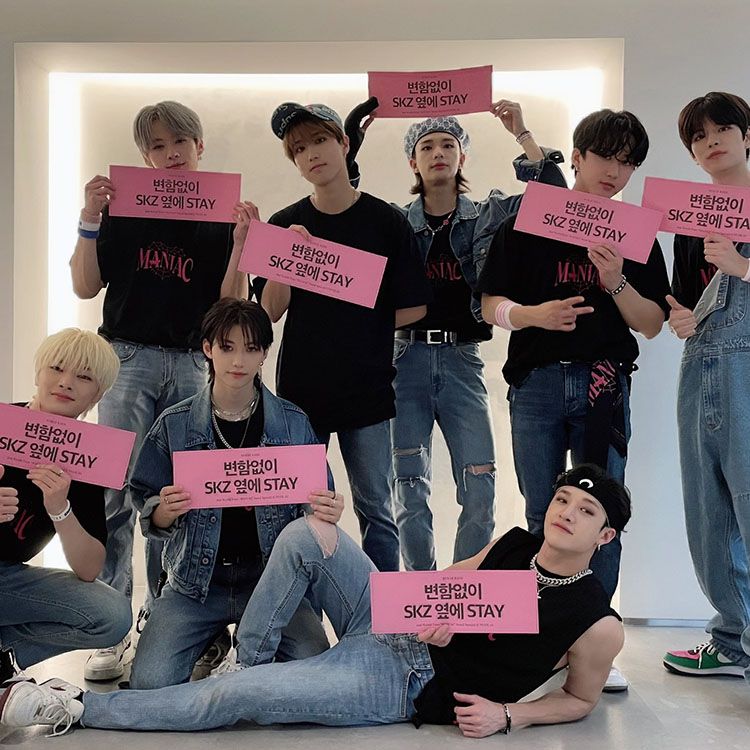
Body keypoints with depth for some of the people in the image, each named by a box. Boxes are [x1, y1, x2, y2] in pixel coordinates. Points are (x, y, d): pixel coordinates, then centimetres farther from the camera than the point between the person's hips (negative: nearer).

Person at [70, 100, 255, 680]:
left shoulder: (221, 220, 9)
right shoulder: (124, 208, 6)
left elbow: (229, 309, 3)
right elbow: (86, 286, 2)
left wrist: (240, 243, -8)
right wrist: (91, 219, -8)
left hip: (190, 365, 2)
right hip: (128, 356, -1)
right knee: (117, 492, -9)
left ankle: (160, 618, 19)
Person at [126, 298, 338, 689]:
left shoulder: (293, 423, 2)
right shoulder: (174, 425, 1)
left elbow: (315, 505, 8)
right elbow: (150, 517, 6)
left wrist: (326, 512, -16)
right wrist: (166, 511, -18)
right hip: (196, 581, 0)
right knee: (150, 683, -18)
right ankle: (213, 644, 16)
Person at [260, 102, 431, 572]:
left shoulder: (385, 221, -1)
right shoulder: (286, 225, 4)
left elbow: (413, 309, 1)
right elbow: (271, 311, -1)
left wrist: (361, 329, 1)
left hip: (367, 388, -1)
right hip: (301, 388, 2)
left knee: (376, 511, 7)